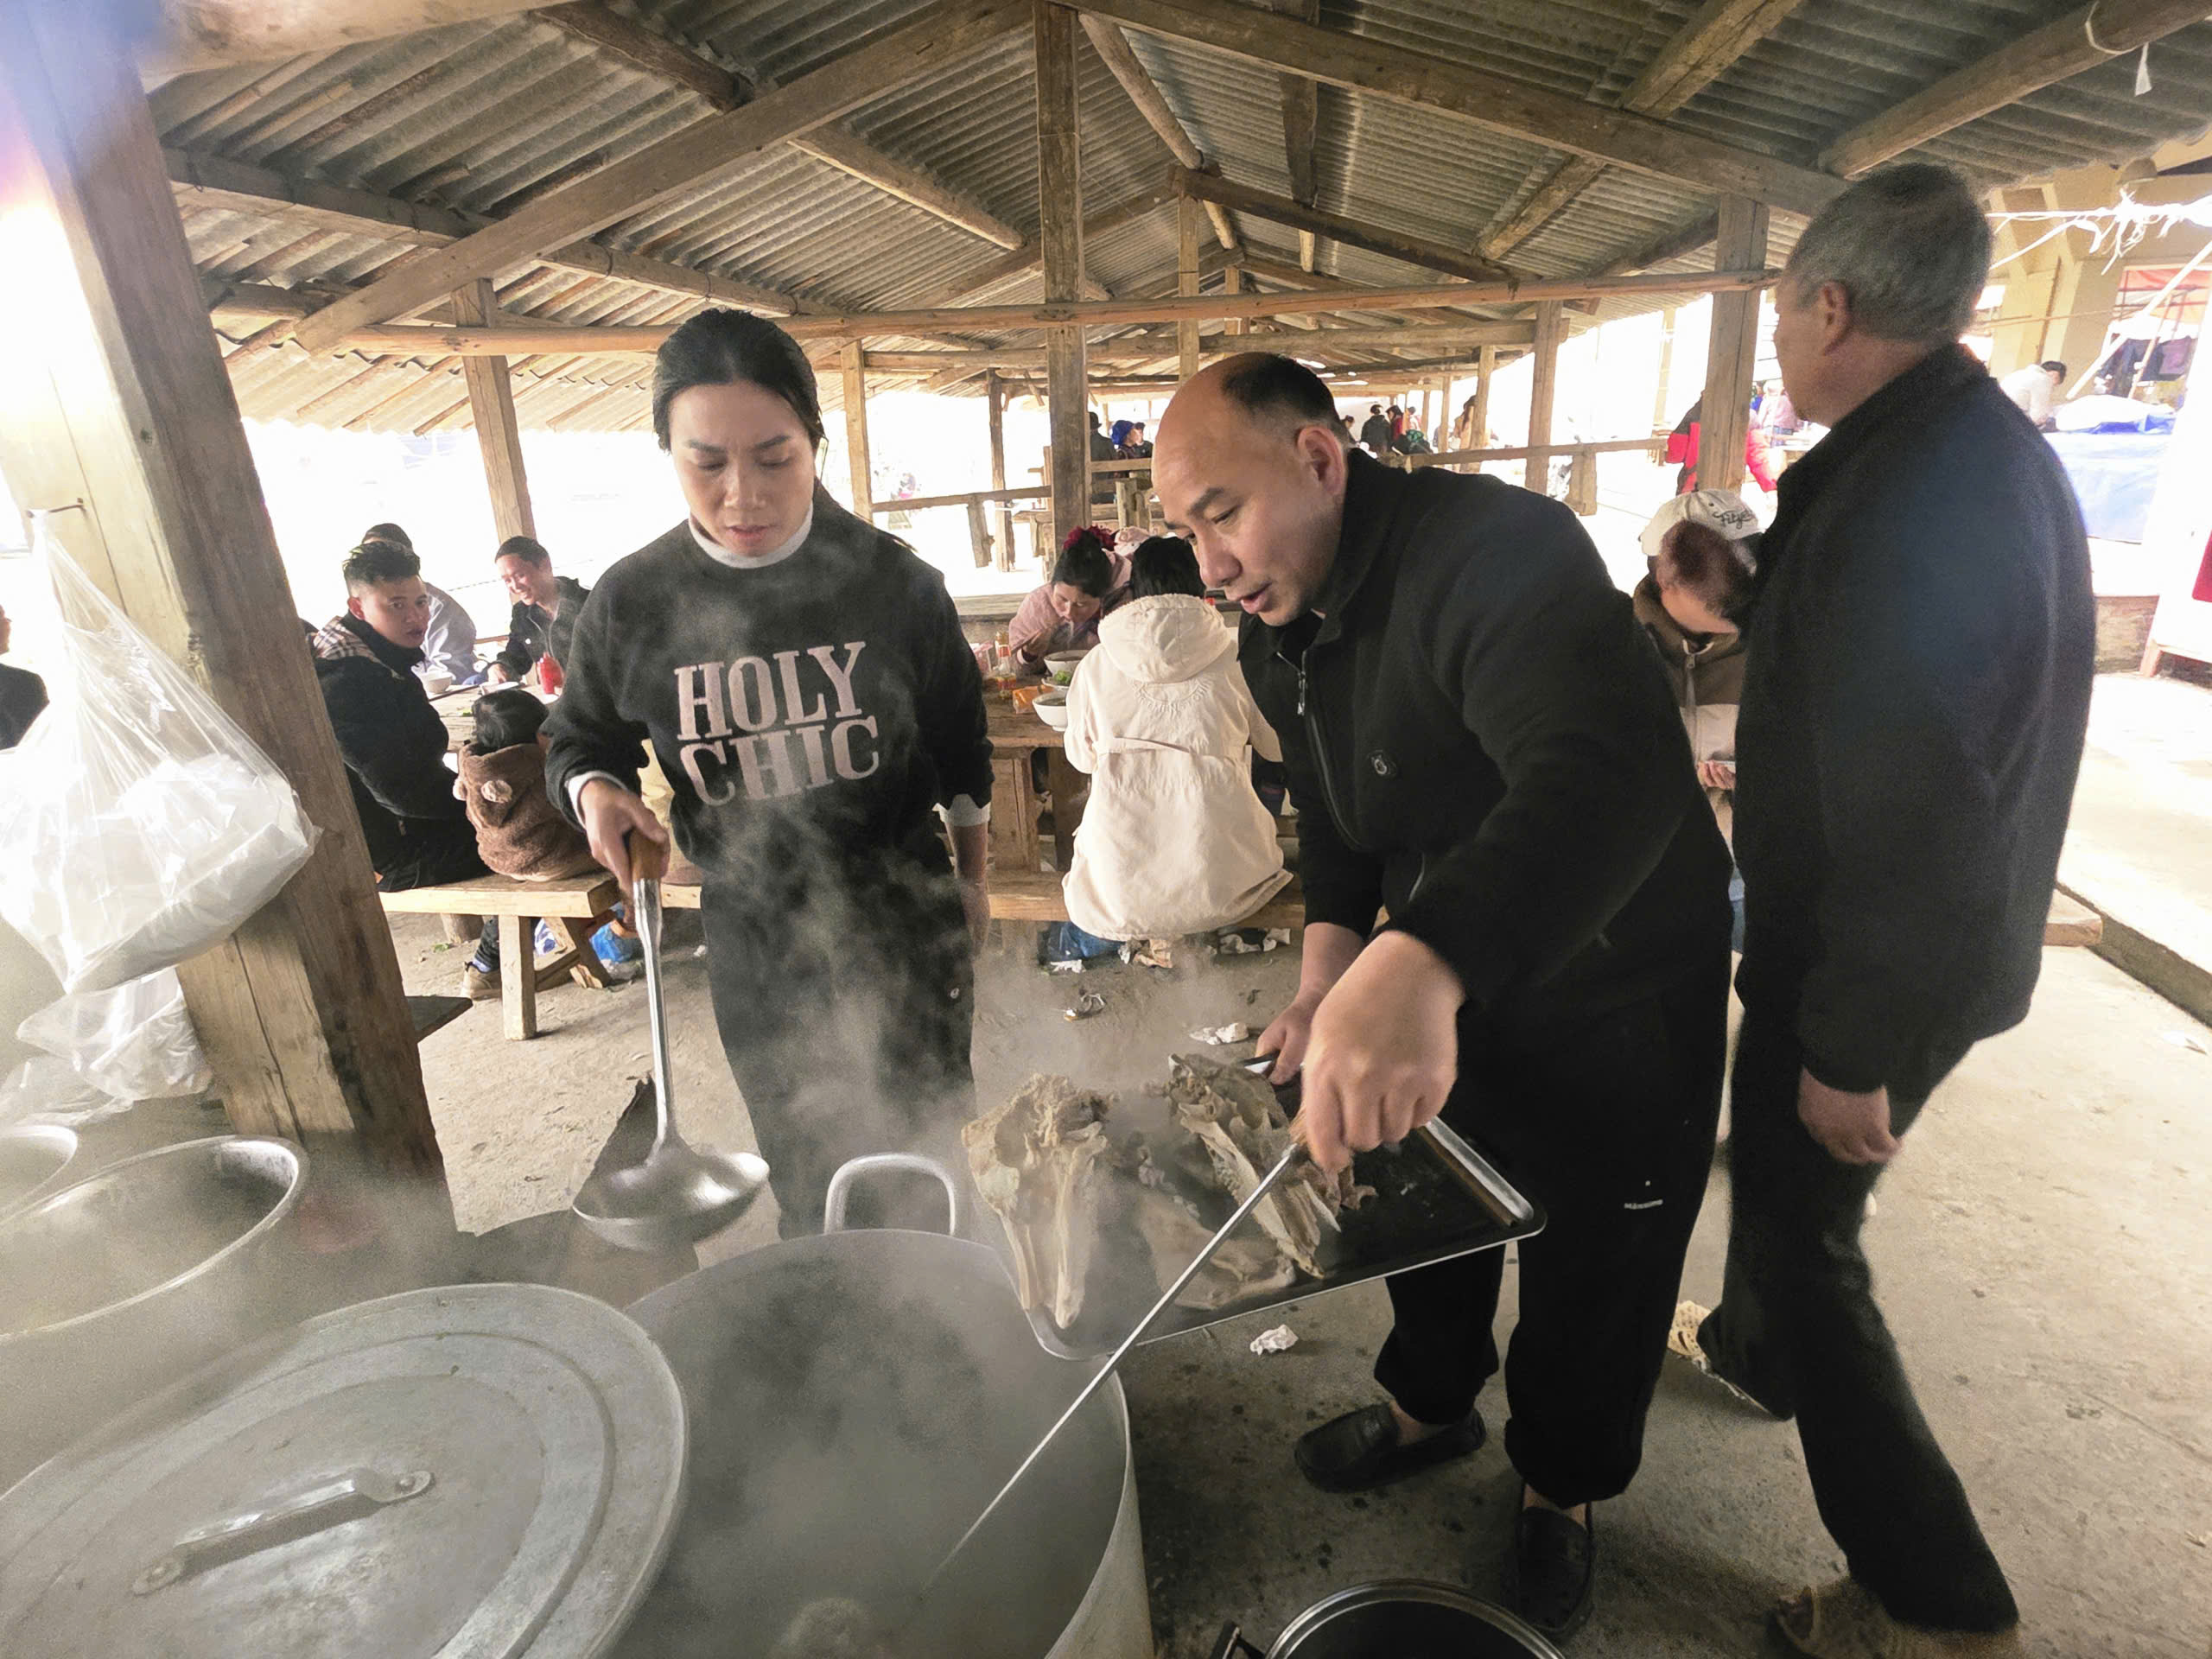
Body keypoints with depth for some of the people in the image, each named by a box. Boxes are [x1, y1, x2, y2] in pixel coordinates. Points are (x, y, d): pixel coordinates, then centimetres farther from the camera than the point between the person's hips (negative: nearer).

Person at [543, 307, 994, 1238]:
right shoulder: (631, 603, -8)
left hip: (905, 924, 0)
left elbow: (958, 741, 4)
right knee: (803, 1173, 15)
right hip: (753, 945, 1)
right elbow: (580, 737, 9)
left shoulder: (893, 580, -9)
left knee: (927, 1140, 15)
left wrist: (970, 877, 12)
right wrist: (595, 790, -14)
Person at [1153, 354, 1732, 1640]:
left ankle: (1561, 1491, 43)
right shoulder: (1279, 636, -4)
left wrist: (1417, 966, -64)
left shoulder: (1498, 550, -33)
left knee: (1594, 1268, 14)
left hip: (1616, 982, -6)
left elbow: (1614, 776, -49)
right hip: (1427, 981, 7)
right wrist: (1331, 971, -12)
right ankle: (1432, 1405, 52)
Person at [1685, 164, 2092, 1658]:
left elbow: (1909, 808, -29)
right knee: (1778, 1166, 28)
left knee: (1805, 1225, 6)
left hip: (1879, 966, -10)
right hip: (1956, 932, 10)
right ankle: (1760, 1348, 53)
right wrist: (1743, 598, 12)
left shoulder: (1896, 493, -28)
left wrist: (1850, 1053, -22)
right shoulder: (1996, 448, 4)